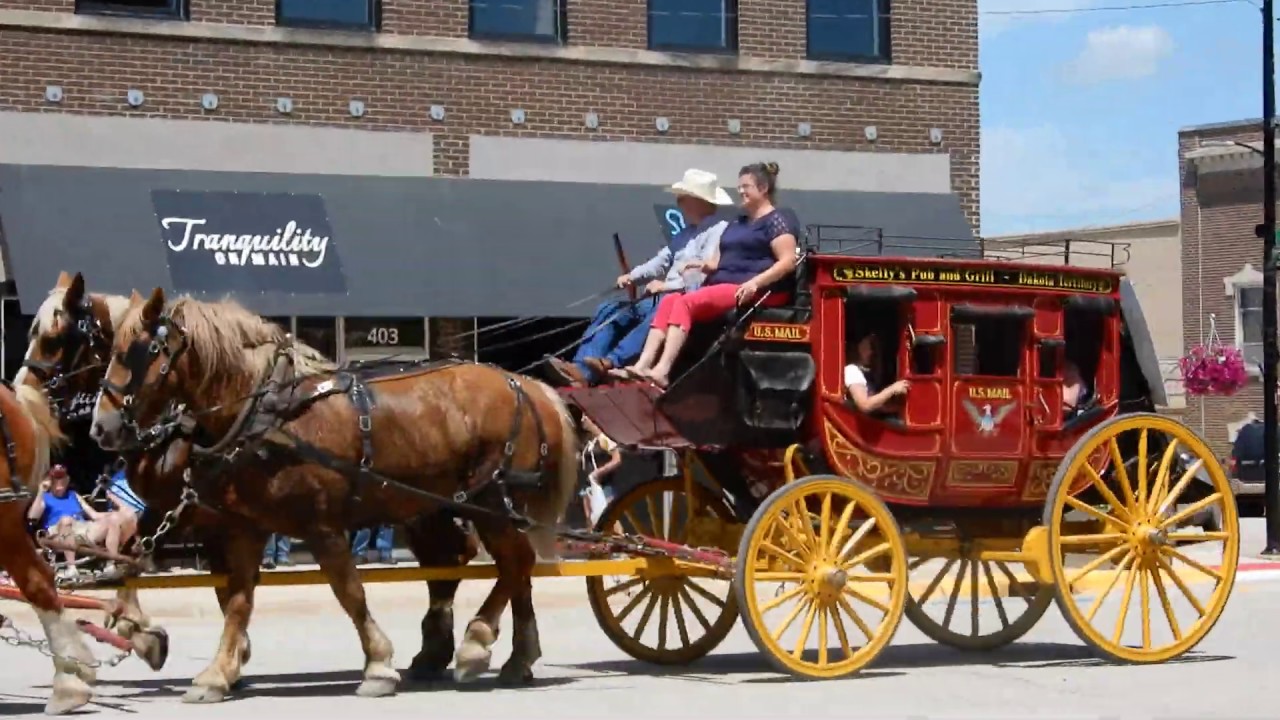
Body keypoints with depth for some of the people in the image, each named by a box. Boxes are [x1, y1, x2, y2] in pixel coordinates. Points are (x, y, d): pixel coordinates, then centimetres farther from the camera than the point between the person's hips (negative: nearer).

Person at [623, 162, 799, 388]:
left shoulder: (777, 221, -2)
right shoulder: (737, 223, 26)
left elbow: (788, 261, -13)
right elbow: (721, 260, 25)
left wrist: (756, 282, -25)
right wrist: (705, 265, 1)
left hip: (755, 291, -9)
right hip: (724, 286, 9)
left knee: (686, 302, -26)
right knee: (669, 301, -13)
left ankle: (662, 371, -37)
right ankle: (643, 366, -29)